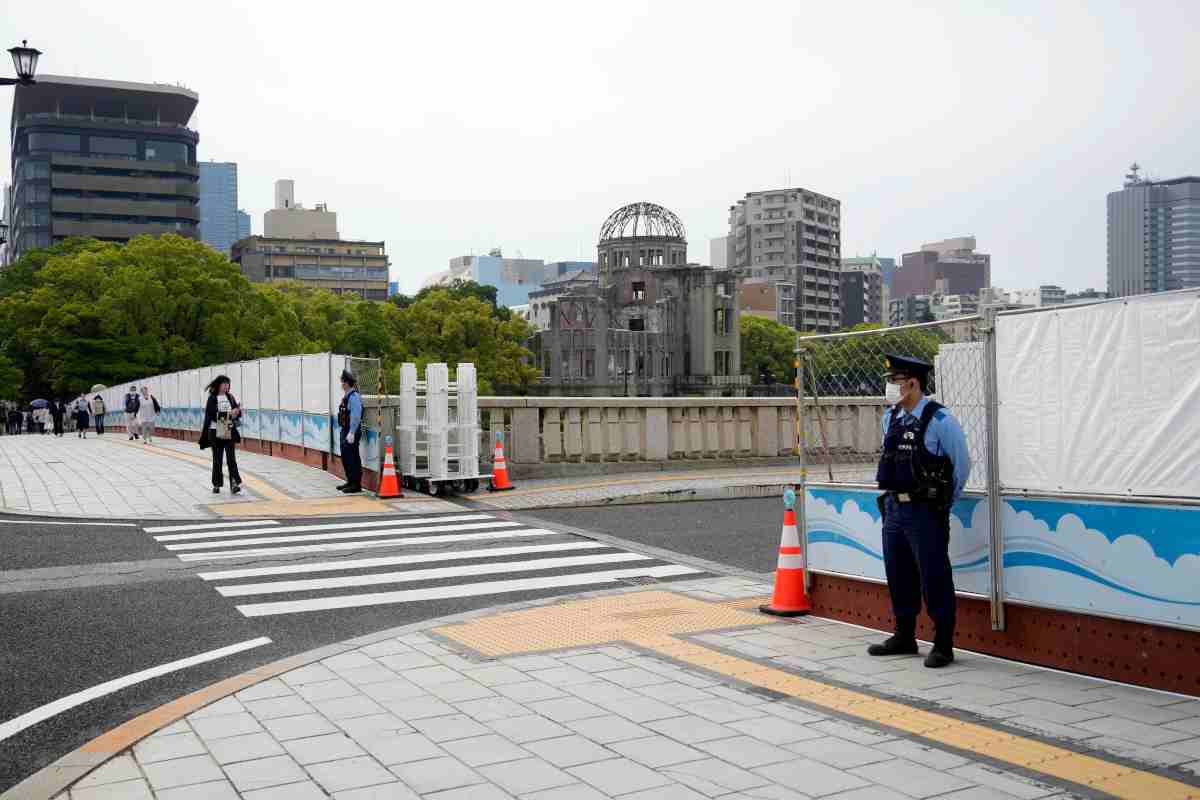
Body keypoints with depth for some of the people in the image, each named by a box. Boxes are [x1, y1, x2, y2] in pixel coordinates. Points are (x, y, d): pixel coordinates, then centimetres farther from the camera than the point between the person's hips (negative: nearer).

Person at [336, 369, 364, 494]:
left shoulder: (354, 396, -17)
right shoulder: (346, 396, 13)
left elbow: (356, 416, -22)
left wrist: (351, 433, -24)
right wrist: (344, 432, 19)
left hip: (351, 433, -10)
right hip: (345, 431, 10)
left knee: (352, 459, -5)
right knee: (345, 458, 16)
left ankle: (356, 485, 1)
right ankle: (350, 482, 26)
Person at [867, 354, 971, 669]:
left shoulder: (939, 419, -12)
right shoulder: (891, 417, 9)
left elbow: (961, 463, -4)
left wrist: (944, 501, 4)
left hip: (926, 512, -7)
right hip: (894, 508, 7)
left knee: (934, 578, -1)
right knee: (898, 576, 15)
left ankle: (943, 644, 10)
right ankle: (904, 637, 28)